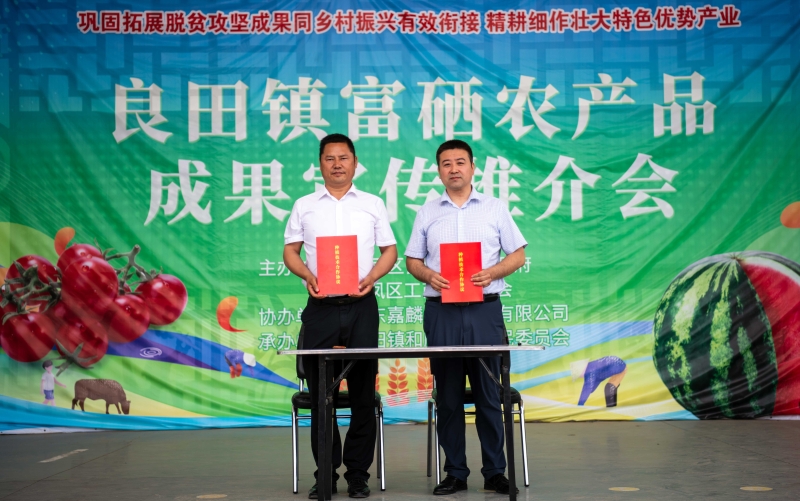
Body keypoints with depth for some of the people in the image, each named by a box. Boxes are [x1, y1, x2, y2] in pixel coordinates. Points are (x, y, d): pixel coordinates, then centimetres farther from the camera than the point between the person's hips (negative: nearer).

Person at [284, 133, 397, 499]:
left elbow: (389, 250, 8)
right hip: (321, 307, 0)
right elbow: (290, 251, 8)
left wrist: (372, 277, -10)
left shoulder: (373, 205, 9)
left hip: (361, 306, 0)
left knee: (363, 391, 1)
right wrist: (308, 275, -11)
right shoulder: (304, 206, 10)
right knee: (320, 391, 3)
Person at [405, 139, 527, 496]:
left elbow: (518, 254, 6)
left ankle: (495, 472, 8)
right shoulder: (427, 212, 12)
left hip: (484, 309, -1)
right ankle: (455, 472, 12)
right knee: (448, 396, 4)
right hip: (441, 311, 1)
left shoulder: (495, 209, 8)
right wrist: (428, 275, -10)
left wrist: (492, 273, -12)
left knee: (488, 394, 0)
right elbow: (412, 259, 12)